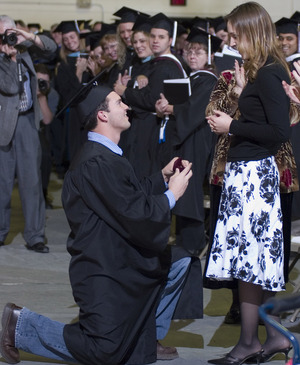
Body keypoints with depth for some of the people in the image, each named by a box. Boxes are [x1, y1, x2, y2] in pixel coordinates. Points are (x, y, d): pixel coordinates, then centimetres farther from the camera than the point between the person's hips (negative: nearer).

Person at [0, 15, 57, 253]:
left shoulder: (23, 48, 3)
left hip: (28, 120, 4)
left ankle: (34, 236, 5)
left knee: (32, 178, 2)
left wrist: (29, 37, -10)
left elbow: (51, 47, 6)